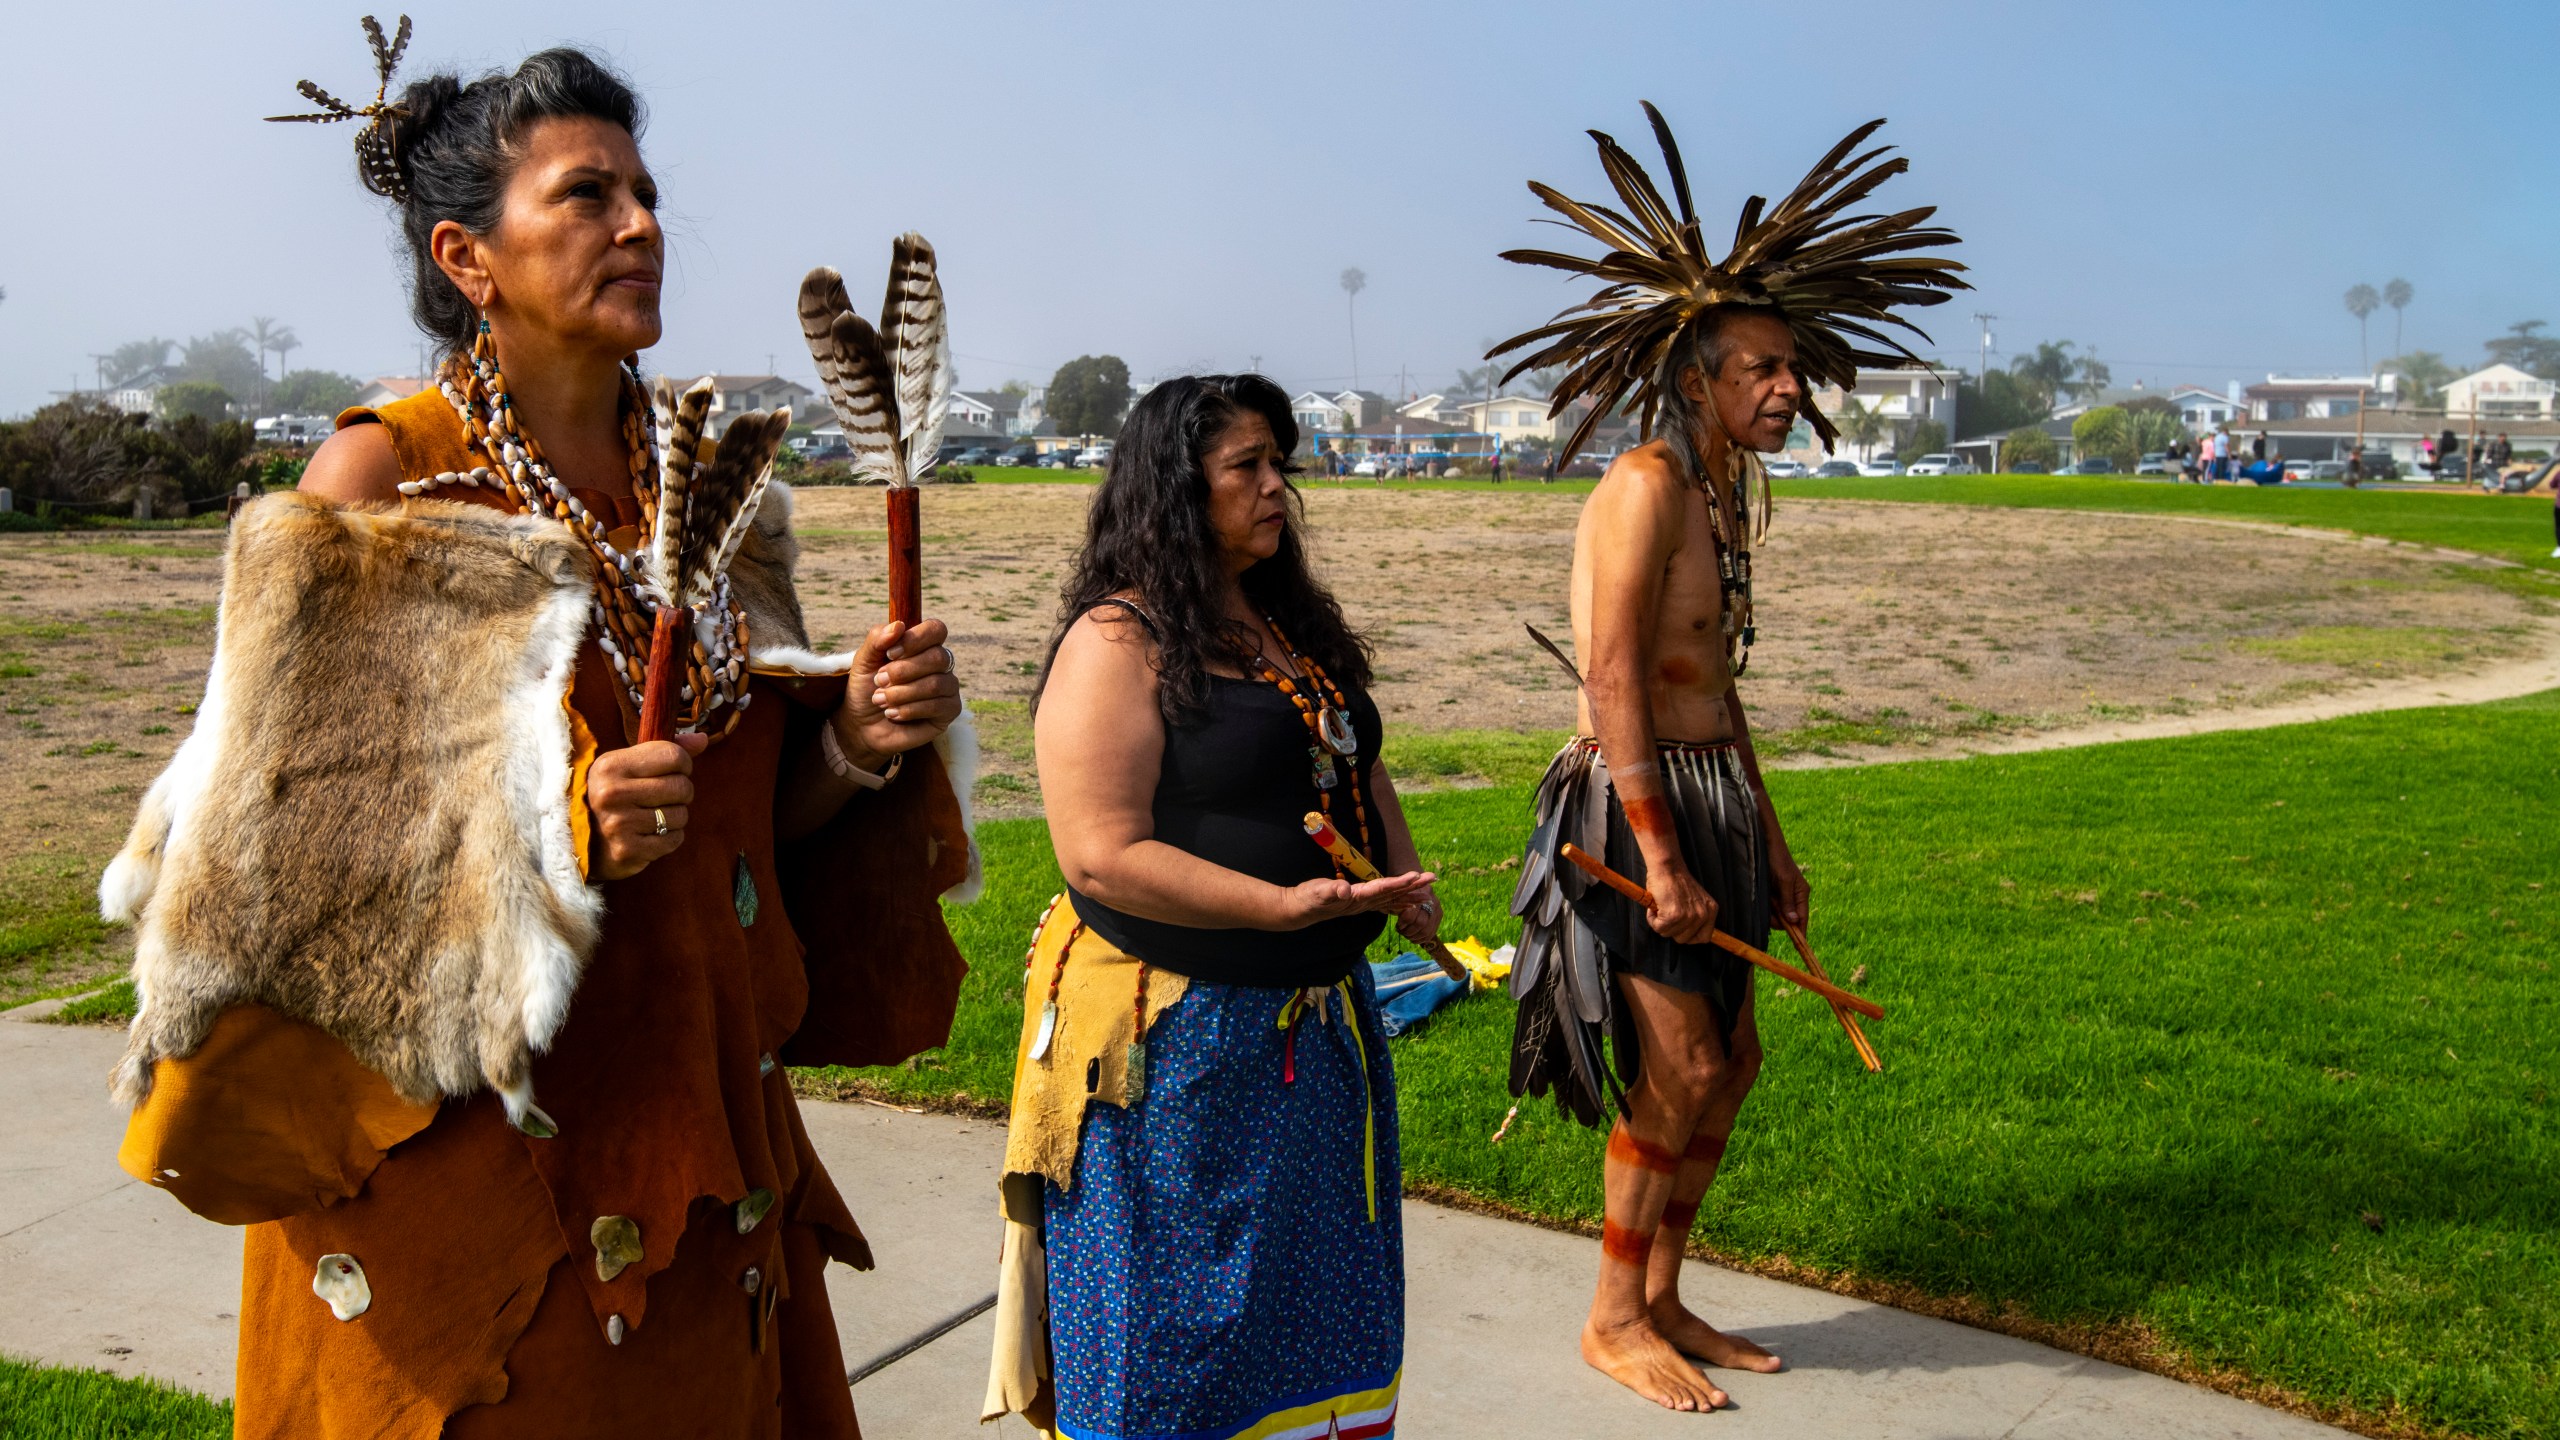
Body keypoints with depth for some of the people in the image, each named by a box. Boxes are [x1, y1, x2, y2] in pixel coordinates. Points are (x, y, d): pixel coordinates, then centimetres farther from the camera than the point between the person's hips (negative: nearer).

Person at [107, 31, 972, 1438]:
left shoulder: (711, 486, 7)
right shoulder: (380, 479, -9)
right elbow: (287, 853, -12)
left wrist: (857, 739, -6)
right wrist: (550, 834, -25)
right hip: (457, 1156, -5)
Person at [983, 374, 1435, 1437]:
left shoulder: (1292, 622, 11)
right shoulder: (1117, 645, -15)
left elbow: (1357, 765, 22)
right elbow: (1104, 856, -22)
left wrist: (1403, 879, 4)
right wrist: (1284, 904, -30)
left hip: (1320, 1017, 8)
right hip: (1175, 1038, -8)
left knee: (1320, 1309, 20)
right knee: (1180, 1345, 5)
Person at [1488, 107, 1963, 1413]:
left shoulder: (1725, 498, 14)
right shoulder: (1646, 486, -16)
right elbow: (1613, 683, -22)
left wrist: (1769, 841, 19)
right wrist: (1661, 860, -25)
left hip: (1710, 797, 10)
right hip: (1632, 802, -9)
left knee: (1731, 1060, 12)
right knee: (1681, 1068, -7)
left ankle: (1662, 1300, 25)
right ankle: (1613, 1323, 11)